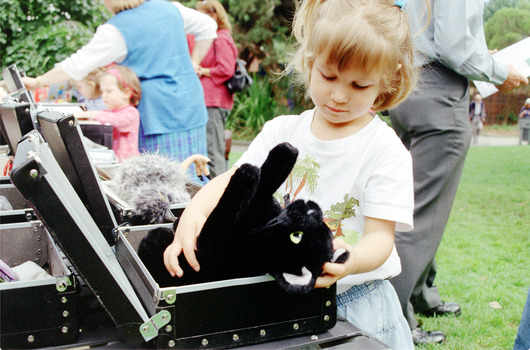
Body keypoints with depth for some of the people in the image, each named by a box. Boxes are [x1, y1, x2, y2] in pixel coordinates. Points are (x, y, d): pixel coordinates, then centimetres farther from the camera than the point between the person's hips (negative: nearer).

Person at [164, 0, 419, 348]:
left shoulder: (387, 151, -10)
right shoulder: (282, 132, 2)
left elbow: (380, 236, -14)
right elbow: (231, 180, 0)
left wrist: (351, 261, -37)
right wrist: (193, 213, -22)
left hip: (355, 299, -3)